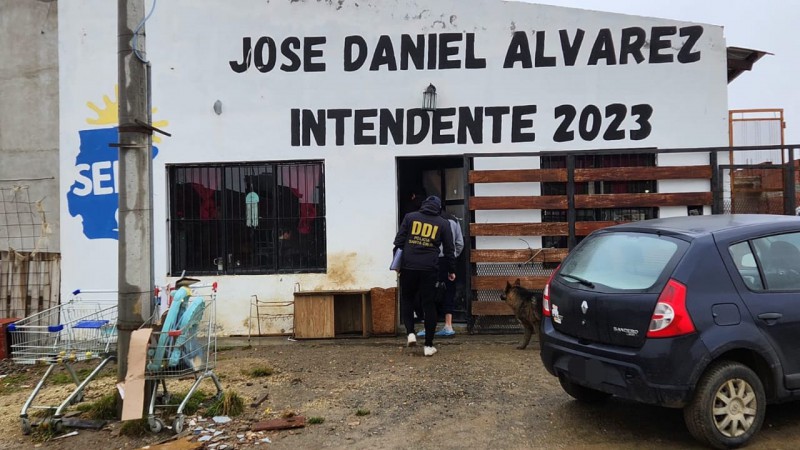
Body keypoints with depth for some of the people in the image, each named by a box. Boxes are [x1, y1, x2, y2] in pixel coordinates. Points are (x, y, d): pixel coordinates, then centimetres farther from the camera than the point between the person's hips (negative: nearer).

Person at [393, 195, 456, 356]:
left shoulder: (410, 217, 9)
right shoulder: (443, 223, 9)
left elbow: (399, 240, 3)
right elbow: (449, 249, 11)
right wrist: (451, 270, 20)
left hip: (408, 266, 0)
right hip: (430, 269, 0)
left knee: (407, 299, 20)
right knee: (429, 304, 7)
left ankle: (410, 332, 5)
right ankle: (428, 345, 9)